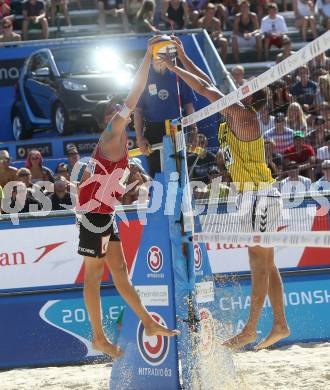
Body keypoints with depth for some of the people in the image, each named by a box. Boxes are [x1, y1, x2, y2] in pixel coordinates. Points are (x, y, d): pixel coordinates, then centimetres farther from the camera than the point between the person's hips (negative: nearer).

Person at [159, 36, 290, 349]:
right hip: (251, 195, 10)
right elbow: (208, 86, 22)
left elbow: (205, 89, -12)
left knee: (260, 262, -8)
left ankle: (250, 329, -9)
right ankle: (280, 324, 11)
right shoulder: (233, 116, 14)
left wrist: (175, 68, -4)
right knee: (265, 263, 9)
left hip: (259, 194, -10)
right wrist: (183, 58, 23)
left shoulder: (243, 115, -11)